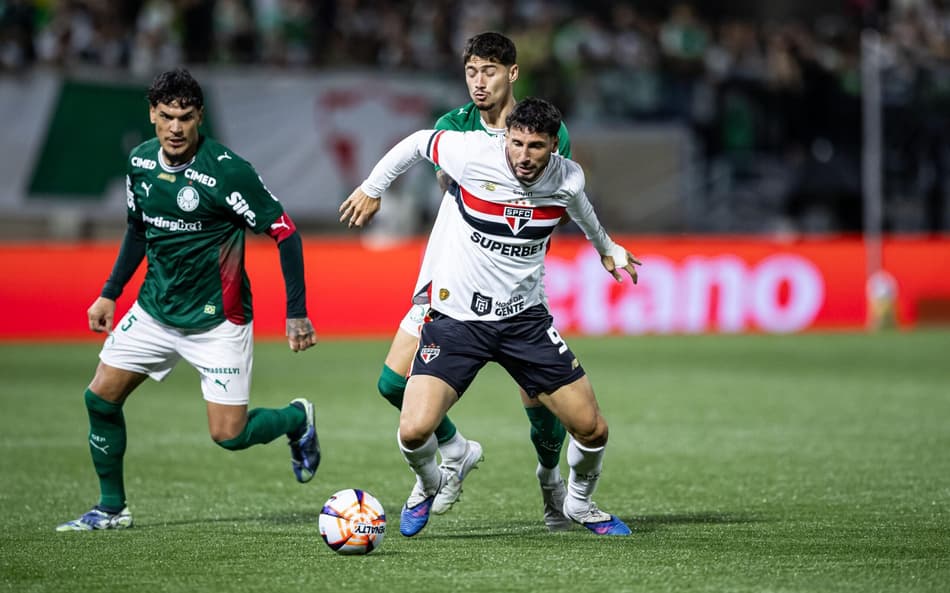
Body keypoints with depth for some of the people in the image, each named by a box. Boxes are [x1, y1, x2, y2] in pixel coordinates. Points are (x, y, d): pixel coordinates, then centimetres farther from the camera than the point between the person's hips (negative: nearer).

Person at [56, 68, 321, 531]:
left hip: (217, 320, -6)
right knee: (100, 397, 0)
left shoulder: (226, 170, -21)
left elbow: (284, 232, -16)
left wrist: (296, 314, -18)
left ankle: (297, 419, 25)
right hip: (155, 310, 6)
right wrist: (109, 294, 16)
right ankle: (112, 509, 18)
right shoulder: (139, 161, -2)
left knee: (228, 435, -8)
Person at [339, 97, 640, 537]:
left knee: (592, 430, -1)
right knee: (414, 431, -19)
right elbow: (419, 142, 2)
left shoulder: (567, 178, -9)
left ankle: (579, 504, 33)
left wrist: (606, 247, 36)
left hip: (524, 317, 3)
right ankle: (428, 484, 18)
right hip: (456, 315, -3)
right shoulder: (474, 155, -19)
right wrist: (372, 188, 13)